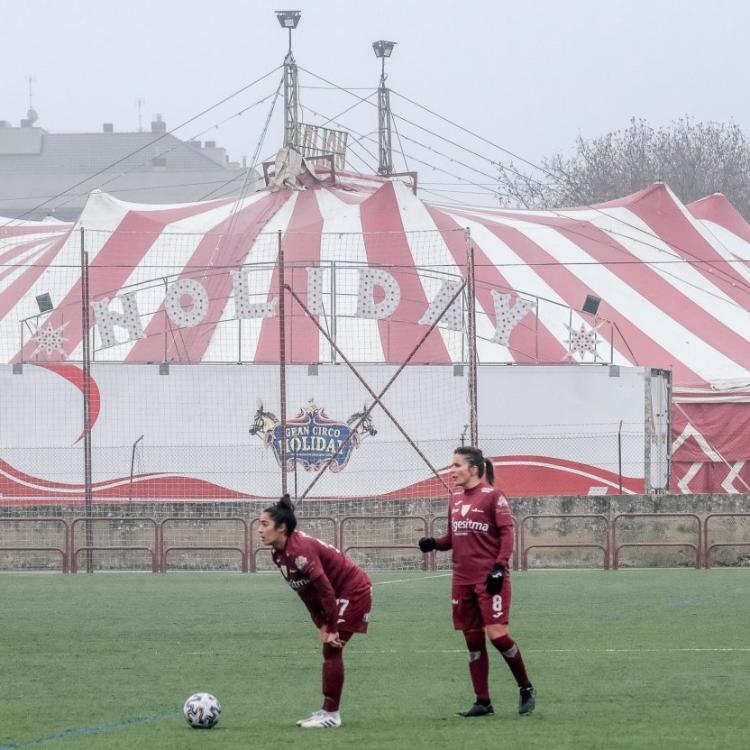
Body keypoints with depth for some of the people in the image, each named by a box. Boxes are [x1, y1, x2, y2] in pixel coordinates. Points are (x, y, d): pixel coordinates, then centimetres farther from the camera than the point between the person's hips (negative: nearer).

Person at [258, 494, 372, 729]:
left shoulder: (300, 550, -29)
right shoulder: (279, 554, 0)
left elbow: (325, 590, -29)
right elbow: (307, 593, 6)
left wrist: (331, 628, -24)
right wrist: (321, 626, 2)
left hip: (354, 592, -9)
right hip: (341, 594, 9)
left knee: (332, 648, -10)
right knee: (330, 650, 11)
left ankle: (331, 714, -5)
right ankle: (328, 711, 17)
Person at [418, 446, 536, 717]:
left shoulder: (493, 496, -6)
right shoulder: (455, 498, 13)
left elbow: (506, 534, -9)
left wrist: (499, 567, -18)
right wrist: (434, 543, 0)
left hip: (489, 578, -7)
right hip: (463, 580, 7)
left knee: (497, 634, -13)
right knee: (473, 641, 7)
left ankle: (526, 689, 5)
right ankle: (483, 702, 12)